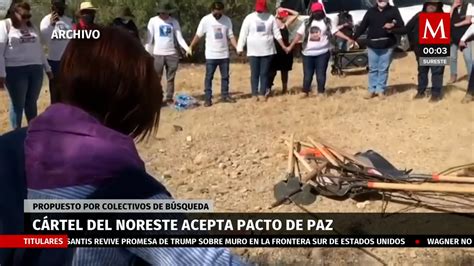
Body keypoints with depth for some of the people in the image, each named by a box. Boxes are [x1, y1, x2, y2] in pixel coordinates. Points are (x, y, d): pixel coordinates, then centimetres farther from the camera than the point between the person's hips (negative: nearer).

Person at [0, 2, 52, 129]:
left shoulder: (31, 27, 16)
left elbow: (39, 48, 21)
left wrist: (47, 68, 20)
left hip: (36, 69, 5)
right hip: (16, 70, -5)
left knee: (32, 103, 13)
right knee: (18, 104, 3)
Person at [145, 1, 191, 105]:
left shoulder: (174, 22, 2)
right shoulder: (153, 21, -1)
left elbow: (179, 38, 1)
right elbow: (149, 38, 0)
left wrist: (187, 48, -14)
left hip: (172, 54, 1)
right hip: (158, 54, -1)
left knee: (170, 78, 7)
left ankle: (169, 98, 15)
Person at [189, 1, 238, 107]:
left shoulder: (227, 20, 0)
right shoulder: (206, 20, -7)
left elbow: (231, 36, 2)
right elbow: (198, 35, -2)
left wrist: (237, 48, -9)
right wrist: (190, 47, -6)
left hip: (224, 55, 3)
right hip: (211, 55, -3)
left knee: (225, 76, 10)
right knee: (209, 77, 1)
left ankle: (225, 95, 22)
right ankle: (208, 98, 5)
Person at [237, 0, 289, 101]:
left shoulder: (271, 18, 2)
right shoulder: (249, 18, -1)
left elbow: (277, 34, 6)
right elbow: (243, 34, -2)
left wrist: (283, 46, 6)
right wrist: (240, 48, -6)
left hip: (267, 51, 1)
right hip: (253, 51, -1)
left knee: (264, 73, 3)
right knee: (254, 74, 2)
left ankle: (263, 93, 7)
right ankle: (255, 94, 8)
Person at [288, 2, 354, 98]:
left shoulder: (328, 22, 4)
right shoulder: (307, 23, 11)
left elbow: (336, 32, -3)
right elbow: (299, 35, 10)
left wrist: (348, 39, -14)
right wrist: (291, 46, 7)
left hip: (322, 52, -2)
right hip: (308, 53, 2)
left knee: (321, 74, 0)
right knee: (307, 74, 5)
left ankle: (321, 92, 9)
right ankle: (305, 92, 16)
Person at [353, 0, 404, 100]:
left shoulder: (393, 10, 3)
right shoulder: (371, 11, 9)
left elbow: (401, 24, -2)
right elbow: (362, 26, 10)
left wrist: (393, 25, -23)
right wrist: (353, 38, 5)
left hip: (387, 45, -2)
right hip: (373, 45, 2)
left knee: (383, 69, 4)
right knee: (372, 69, 7)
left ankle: (381, 90, 12)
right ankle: (372, 90, 15)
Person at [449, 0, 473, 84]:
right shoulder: (452, 7, 6)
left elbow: (468, 20, -9)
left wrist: (455, 24, -6)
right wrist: (453, 7, -13)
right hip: (453, 36, 3)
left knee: (468, 58, -7)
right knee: (452, 57, 8)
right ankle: (453, 76, 20)